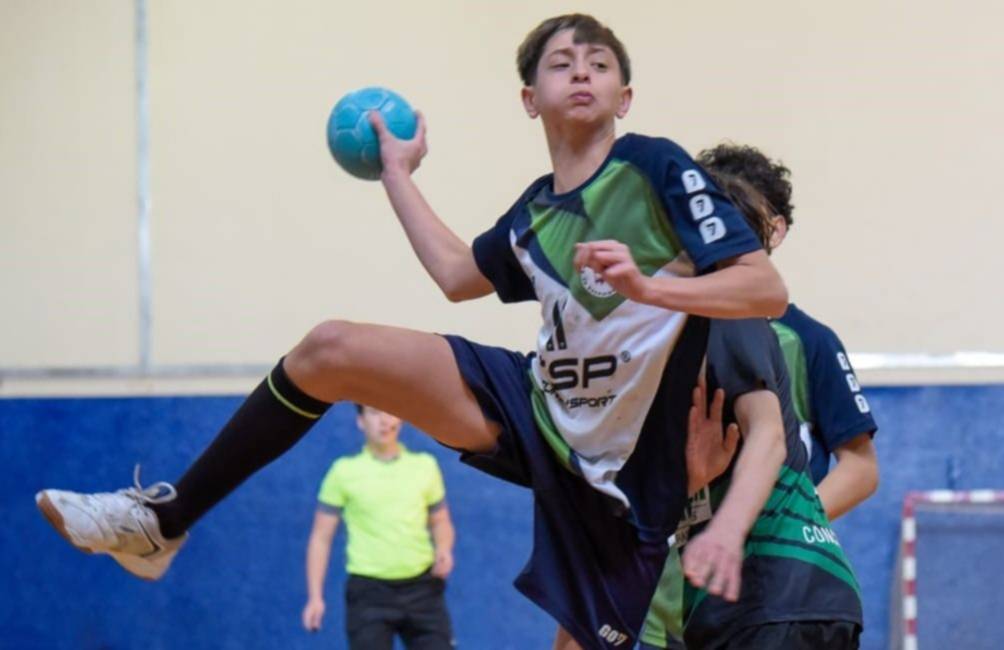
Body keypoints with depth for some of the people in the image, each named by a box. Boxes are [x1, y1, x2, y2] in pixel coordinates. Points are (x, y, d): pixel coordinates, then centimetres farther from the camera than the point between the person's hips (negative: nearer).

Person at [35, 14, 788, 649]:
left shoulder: (656, 168, -10)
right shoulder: (535, 212, 9)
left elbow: (768, 290, -17)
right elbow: (458, 275, 28)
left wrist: (646, 286, -32)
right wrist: (399, 174, 33)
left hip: (614, 466, -6)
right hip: (537, 407, 6)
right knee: (329, 350, -5)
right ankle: (162, 520, 3)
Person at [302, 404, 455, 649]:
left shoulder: (424, 466, 7)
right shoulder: (344, 471, 0)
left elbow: (440, 521, 18)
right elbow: (321, 537, 3)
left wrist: (444, 549, -5)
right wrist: (315, 597, -5)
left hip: (422, 587, 2)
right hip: (369, 592, -2)